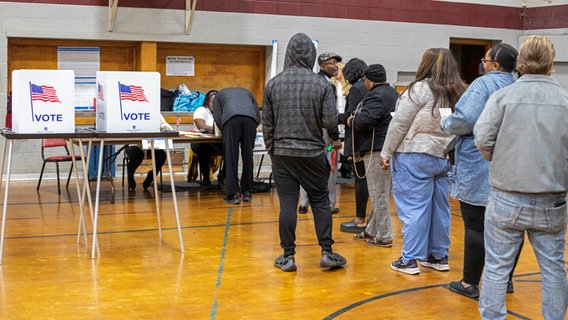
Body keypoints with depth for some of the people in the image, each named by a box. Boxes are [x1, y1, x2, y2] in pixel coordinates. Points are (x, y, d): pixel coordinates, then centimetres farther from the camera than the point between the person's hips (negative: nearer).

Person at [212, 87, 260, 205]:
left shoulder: (219, 94, 33)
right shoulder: (247, 92, 40)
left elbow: (217, 118, 17)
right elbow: (258, 117, 28)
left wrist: (224, 131, 31)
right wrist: (251, 132, 38)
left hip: (230, 118, -2)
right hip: (250, 118, 2)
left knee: (231, 157, -1)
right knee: (248, 156, 9)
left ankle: (233, 194, -4)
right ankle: (247, 192, 13)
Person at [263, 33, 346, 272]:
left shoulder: (273, 84, -1)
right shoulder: (322, 85, -7)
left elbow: (267, 124, 4)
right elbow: (331, 122, -8)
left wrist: (271, 150, 16)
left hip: (282, 153, 1)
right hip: (313, 153, -1)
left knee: (287, 205, 4)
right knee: (320, 202, 10)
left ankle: (288, 256, 10)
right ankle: (327, 253, 13)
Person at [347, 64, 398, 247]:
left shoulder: (375, 95, -14)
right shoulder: (393, 93, 18)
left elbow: (366, 119, -28)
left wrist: (351, 121, -7)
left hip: (377, 150, -10)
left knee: (379, 194, -3)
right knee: (380, 193, 16)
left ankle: (384, 236, 2)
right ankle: (371, 230, 25)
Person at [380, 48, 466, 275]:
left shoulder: (421, 89, -12)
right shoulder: (459, 93, 9)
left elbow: (399, 123, -11)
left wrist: (386, 152, -3)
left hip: (415, 156, -7)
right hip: (445, 157, 7)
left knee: (413, 207, -2)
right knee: (439, 207, 14)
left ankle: (410, 260, 2)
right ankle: (439, 256, 23)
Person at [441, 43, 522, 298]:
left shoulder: (483, 84, -13)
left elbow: (466, 119, -24)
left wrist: (446, 123, -4)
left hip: (479, 168, -7)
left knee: (475, 226, 0)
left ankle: (470, 284, 7)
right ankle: (505, 279, 24)